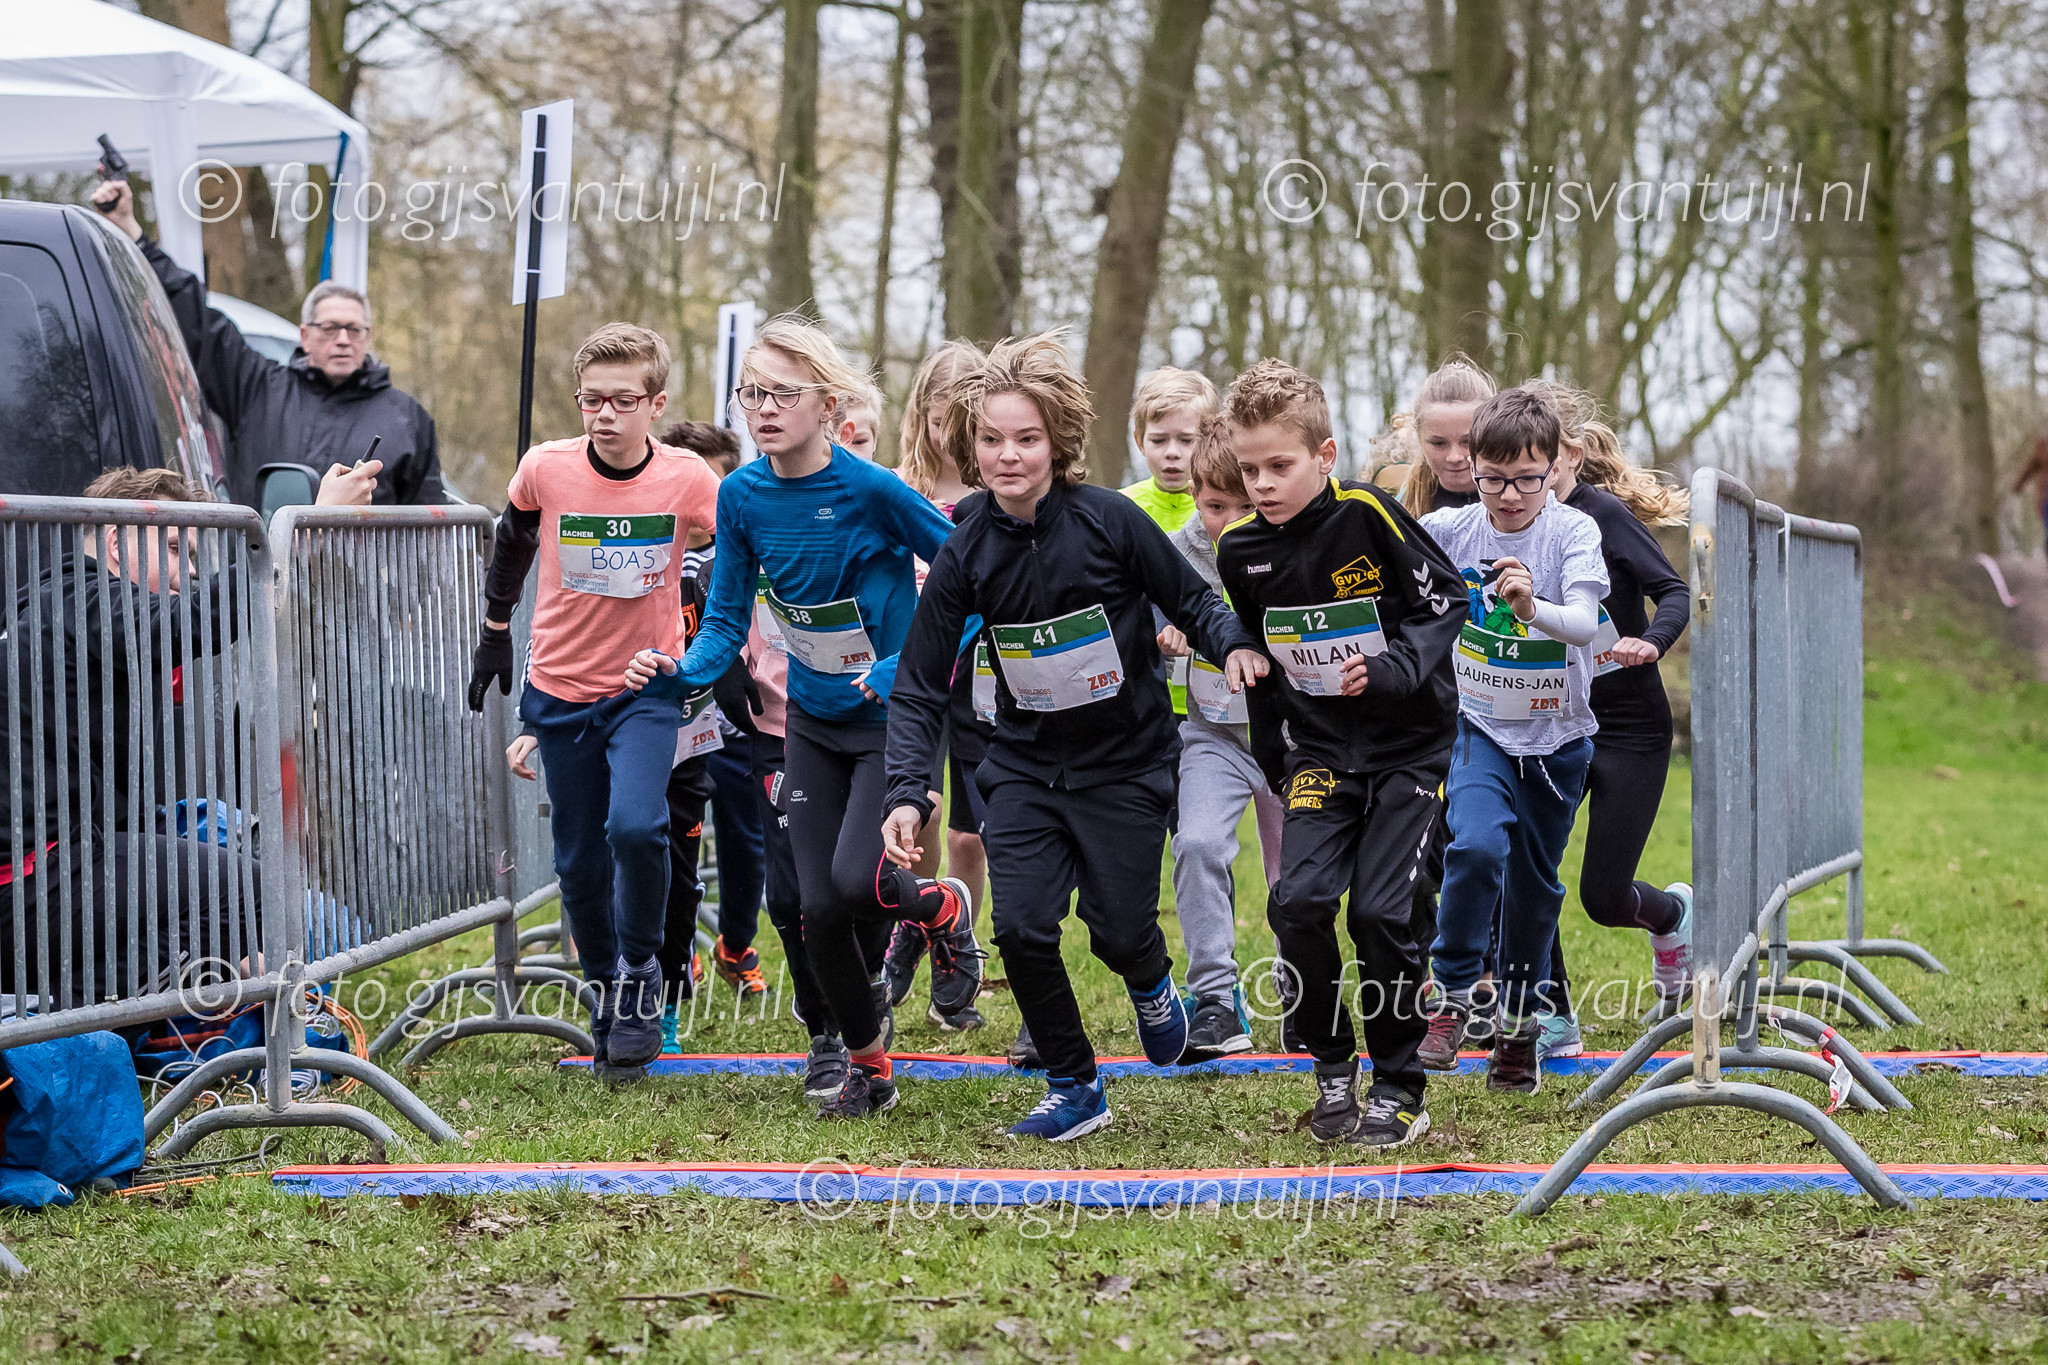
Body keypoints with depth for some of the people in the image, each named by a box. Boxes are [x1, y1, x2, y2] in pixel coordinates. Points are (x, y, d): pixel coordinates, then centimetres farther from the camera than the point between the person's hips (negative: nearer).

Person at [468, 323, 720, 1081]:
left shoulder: (687, 480, -14)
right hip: (560, 688, 2)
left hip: (647, 688, -2)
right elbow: (512, 540, 11)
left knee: (636, 827, -25)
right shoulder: (546, 468, -10)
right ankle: (606, 992, 26)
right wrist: (495, 635, 18)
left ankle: (641, 978, -4)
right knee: (580, 862, 5)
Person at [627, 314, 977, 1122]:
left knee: (857, 880, -22)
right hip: (814, 722, 5)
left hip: (895, 720, -5)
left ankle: (943, 908, 15)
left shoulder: (871, 490, -21)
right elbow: (726, 623, -1)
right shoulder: (741, 496, -6)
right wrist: (677, 673, -21)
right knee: (819, 907, 2)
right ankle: (868, 1068, 23)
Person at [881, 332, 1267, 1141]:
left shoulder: (1109, 522, -15)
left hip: (1126, 760, -2)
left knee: (1117, 928, -2)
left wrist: (1232, 647, -23)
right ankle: (1074, 1088, 9)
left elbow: (1191, 601, -2)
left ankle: (1152, 987, 38)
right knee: (1022, 926, -11)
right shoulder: (965, 557, -9)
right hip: (1025, 763, 2)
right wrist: (906, 793, -16)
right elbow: (919, 688, -5)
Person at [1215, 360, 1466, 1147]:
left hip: (1409, 743, -3)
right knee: (1299, 900, -14)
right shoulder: (1241, 550, -1)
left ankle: (1399, 1088, 6)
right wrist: (1275, 760, 13)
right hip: (1320, 749, 4)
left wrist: (1391, 669, -24)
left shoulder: (1366, 514, -15)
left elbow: (1444, 601, -9)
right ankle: (1333, 1069, 6)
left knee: (1382, 911, -11)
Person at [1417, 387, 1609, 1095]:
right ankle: (1451, 994, -9)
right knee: (1476, 846, -25)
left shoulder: (1573, 531, -16)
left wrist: (1533, 607, -51)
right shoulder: (1450, 529, -10)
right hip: (1481, 724, 0)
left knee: (1535, 882, 12)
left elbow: (1584, 624, -32)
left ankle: (1518, 1020, 30)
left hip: (1558, 734, 0)